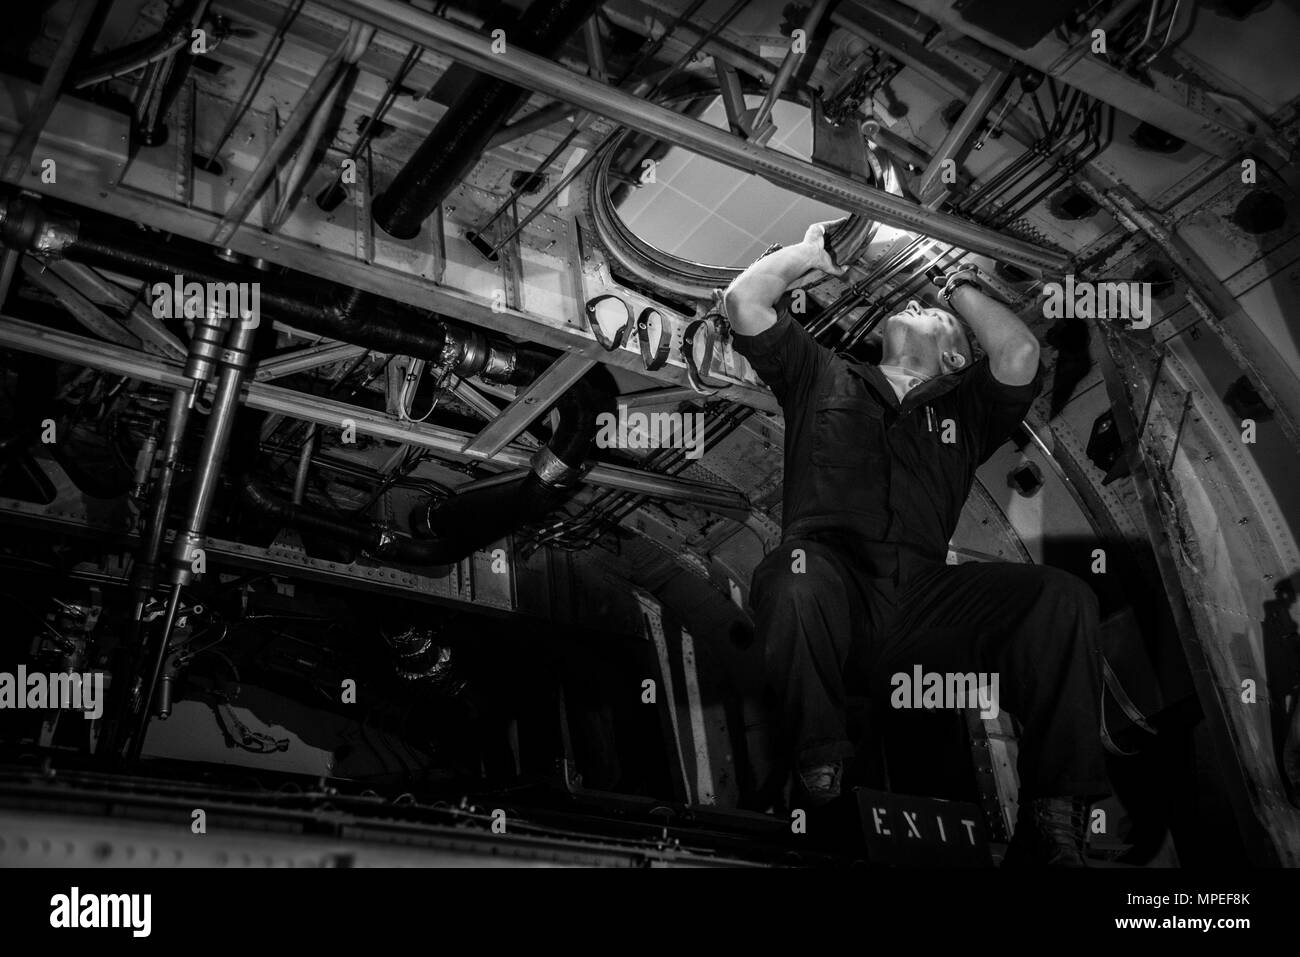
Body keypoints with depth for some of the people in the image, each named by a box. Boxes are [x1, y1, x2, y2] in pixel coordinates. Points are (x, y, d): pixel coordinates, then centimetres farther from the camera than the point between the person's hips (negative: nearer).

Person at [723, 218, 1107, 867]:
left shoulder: (966, 402, 31)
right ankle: (819, 772, -17)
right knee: (794, 576, -40)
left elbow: (1019, 354, 8)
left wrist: (960, 286, 26)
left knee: (1061, 597, -24)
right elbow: (743, 300, 19)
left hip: (920, 598, 2)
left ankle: (1053, 820, -19)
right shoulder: (822, 375, 29)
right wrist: (813, 252, 34)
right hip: (831, 586, -2)